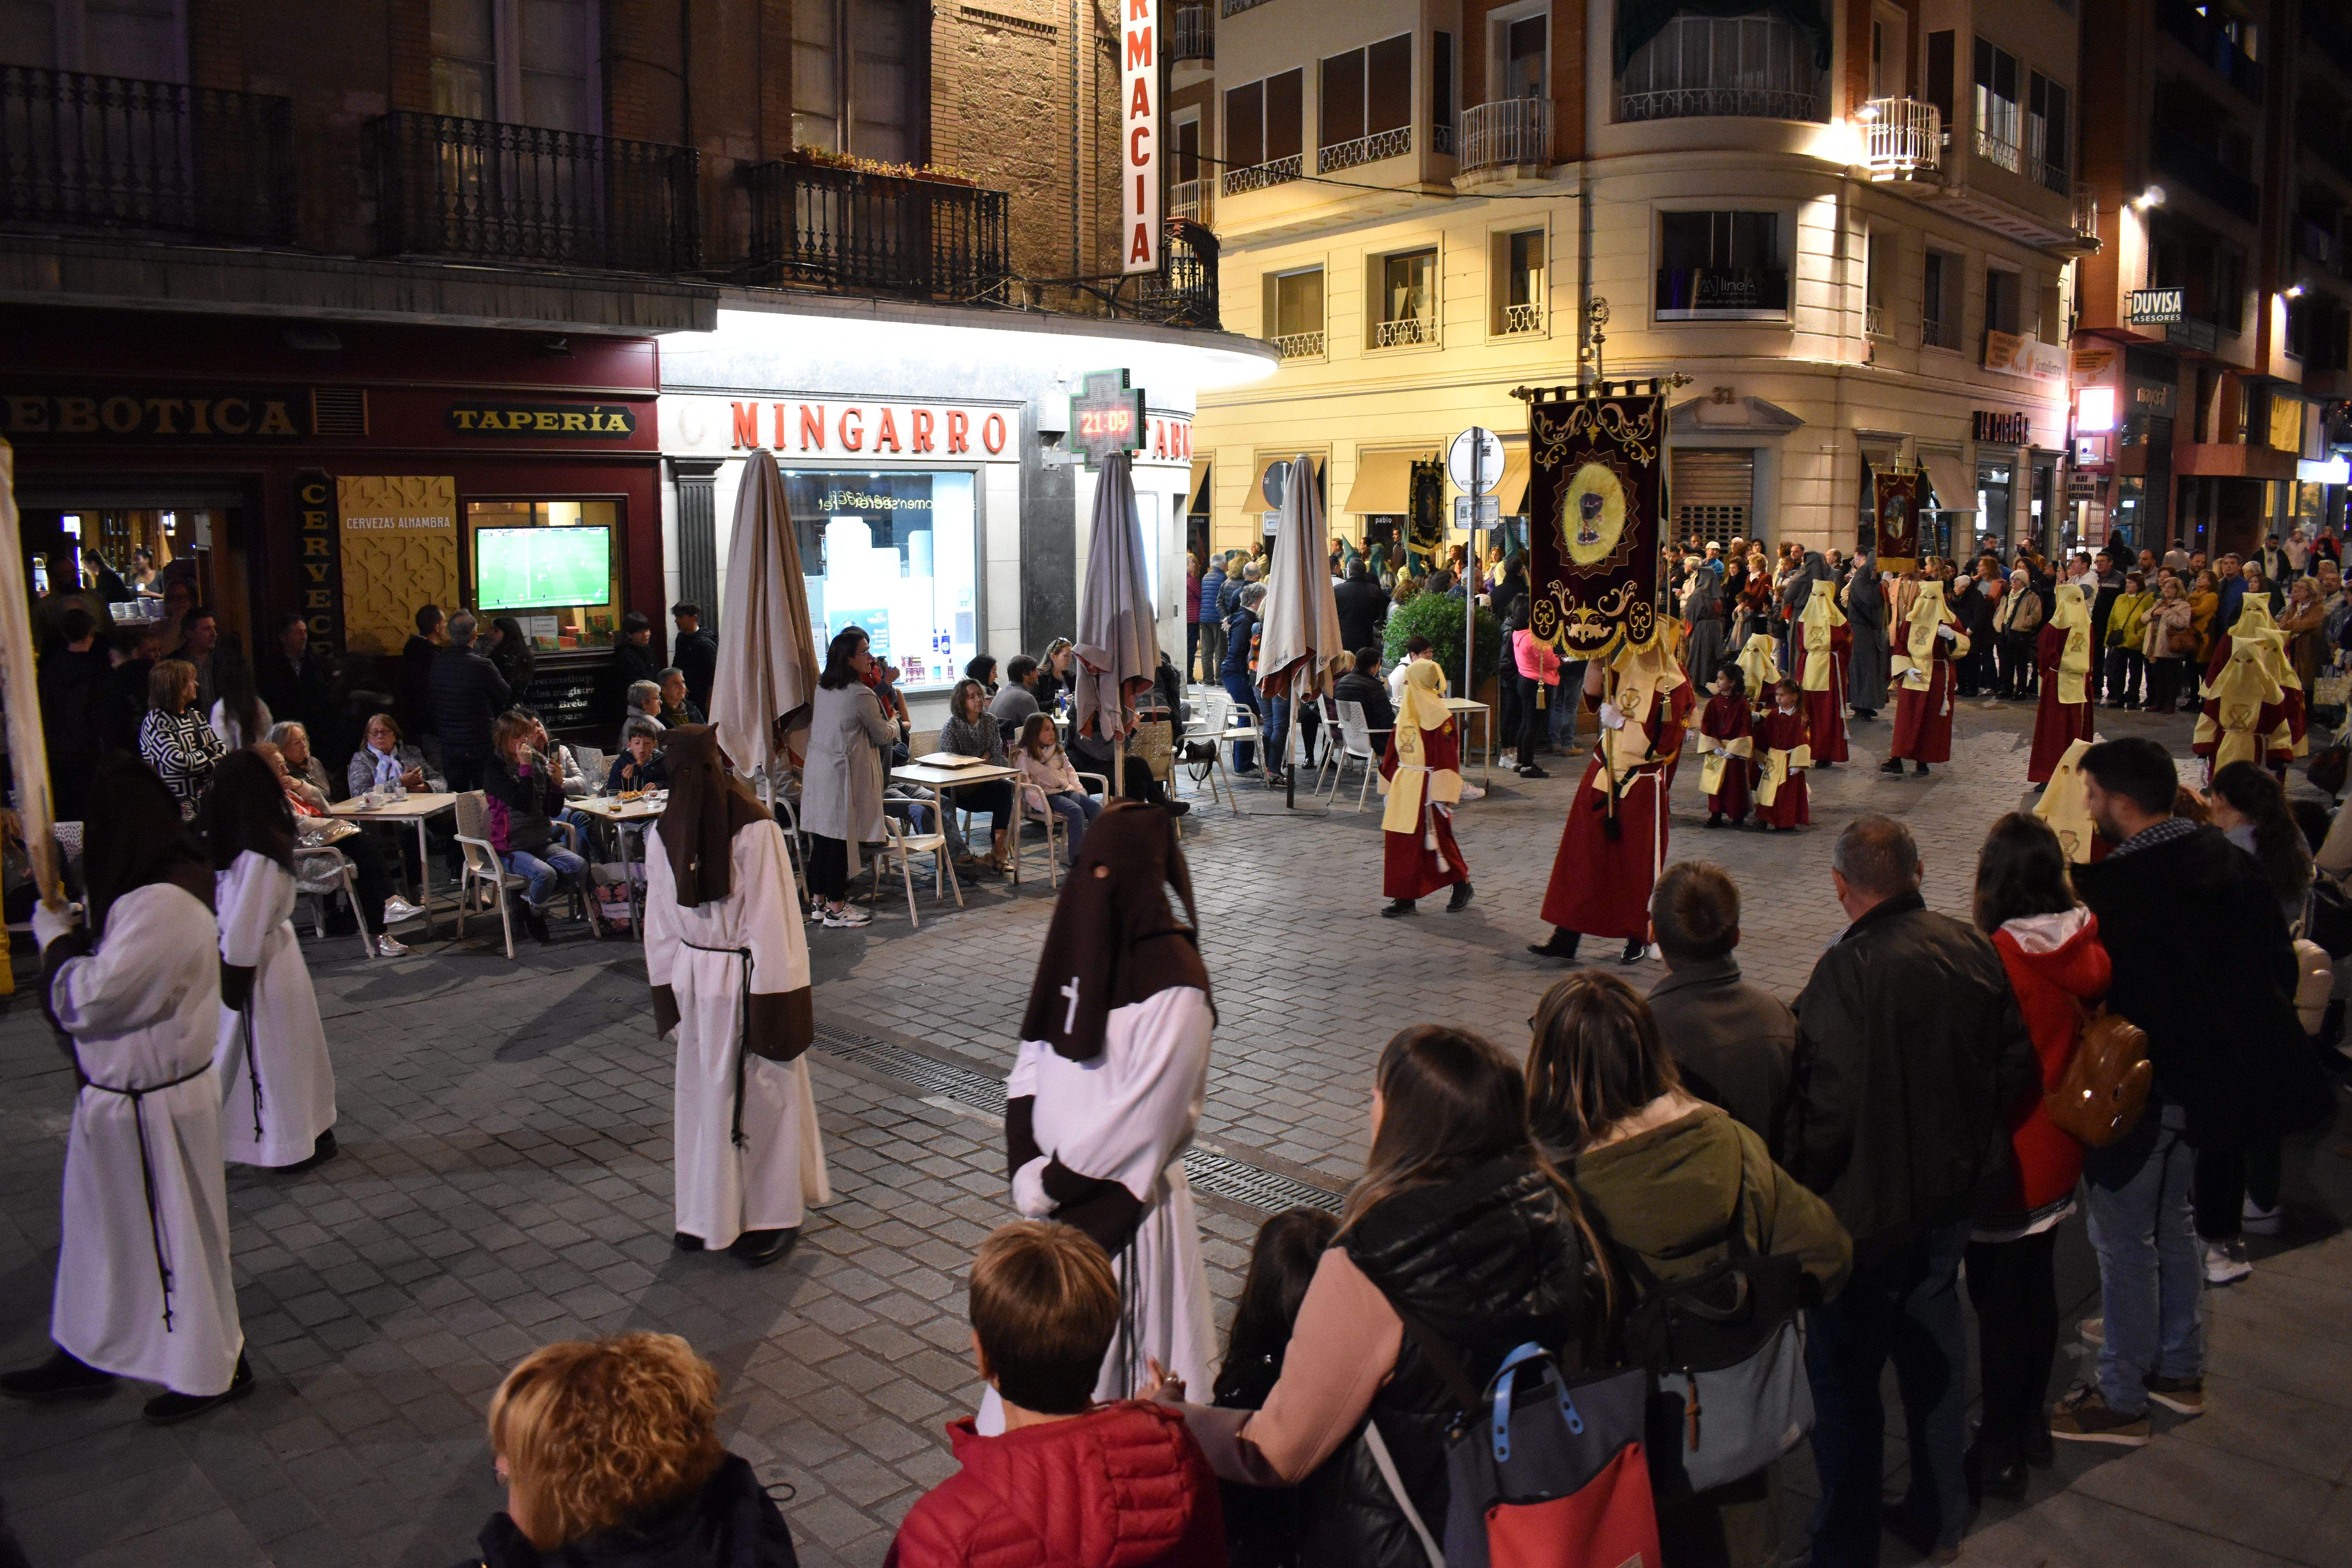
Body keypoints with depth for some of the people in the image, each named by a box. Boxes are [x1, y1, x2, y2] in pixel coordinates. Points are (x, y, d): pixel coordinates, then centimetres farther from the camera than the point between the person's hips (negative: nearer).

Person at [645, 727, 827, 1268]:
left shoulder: (662, 834, -4)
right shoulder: (755, 828, -19)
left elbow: (660, 923, 4)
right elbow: (773, 920, -16)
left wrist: (670, 989, 14)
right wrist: (782, 995, -10)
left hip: (694, 979, 4)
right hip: (748, 980, -4)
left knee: (703, 1094, 17)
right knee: (765, 1097, 8)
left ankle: (702, 1220, 28)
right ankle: (766, 1222, 17)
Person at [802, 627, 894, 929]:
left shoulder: (822, 687, 8)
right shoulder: (861, 694, -16)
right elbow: (883, 736, -5)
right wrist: (894, 725, 19)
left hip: (817, 766, 8)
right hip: (843, 772, -8)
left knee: (821, 838, 12)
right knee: (839, 840, -2)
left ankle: (821, 901, 21)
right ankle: (837, 909, 4)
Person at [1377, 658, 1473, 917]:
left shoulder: (1438, 715, -13)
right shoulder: (1405, 713, 10)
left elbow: (1448, 757, -14)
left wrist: (1443, 794, -17)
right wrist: (1390, 783, 17)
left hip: (1426, 787, -7)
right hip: (1404, 786, 8)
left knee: (1436, 839, 0)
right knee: (1400, 841, 6)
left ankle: (1462, 884, 19)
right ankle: (1405, 896, 12)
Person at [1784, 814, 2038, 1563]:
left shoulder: (1847, 970, -26)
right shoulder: (1972, 949, -5)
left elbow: (1828, 1108, -27)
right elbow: (2016, 1064, 4)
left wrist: (1796, 1190, -11)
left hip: (1867, 1207, -7)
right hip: (1952, 1192, 7)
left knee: (1846, 1376, 9)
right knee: (1935, 1348, 23)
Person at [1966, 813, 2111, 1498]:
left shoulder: (1997, 960, -27)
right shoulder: (2086, 946, -8)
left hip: (2008, 1159, -7)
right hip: (2059, 1154, 7)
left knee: (1998, 1303, 7)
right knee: (2038, 1286, 22)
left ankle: (1998, 1452, 21)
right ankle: (2031, 1423, 39)